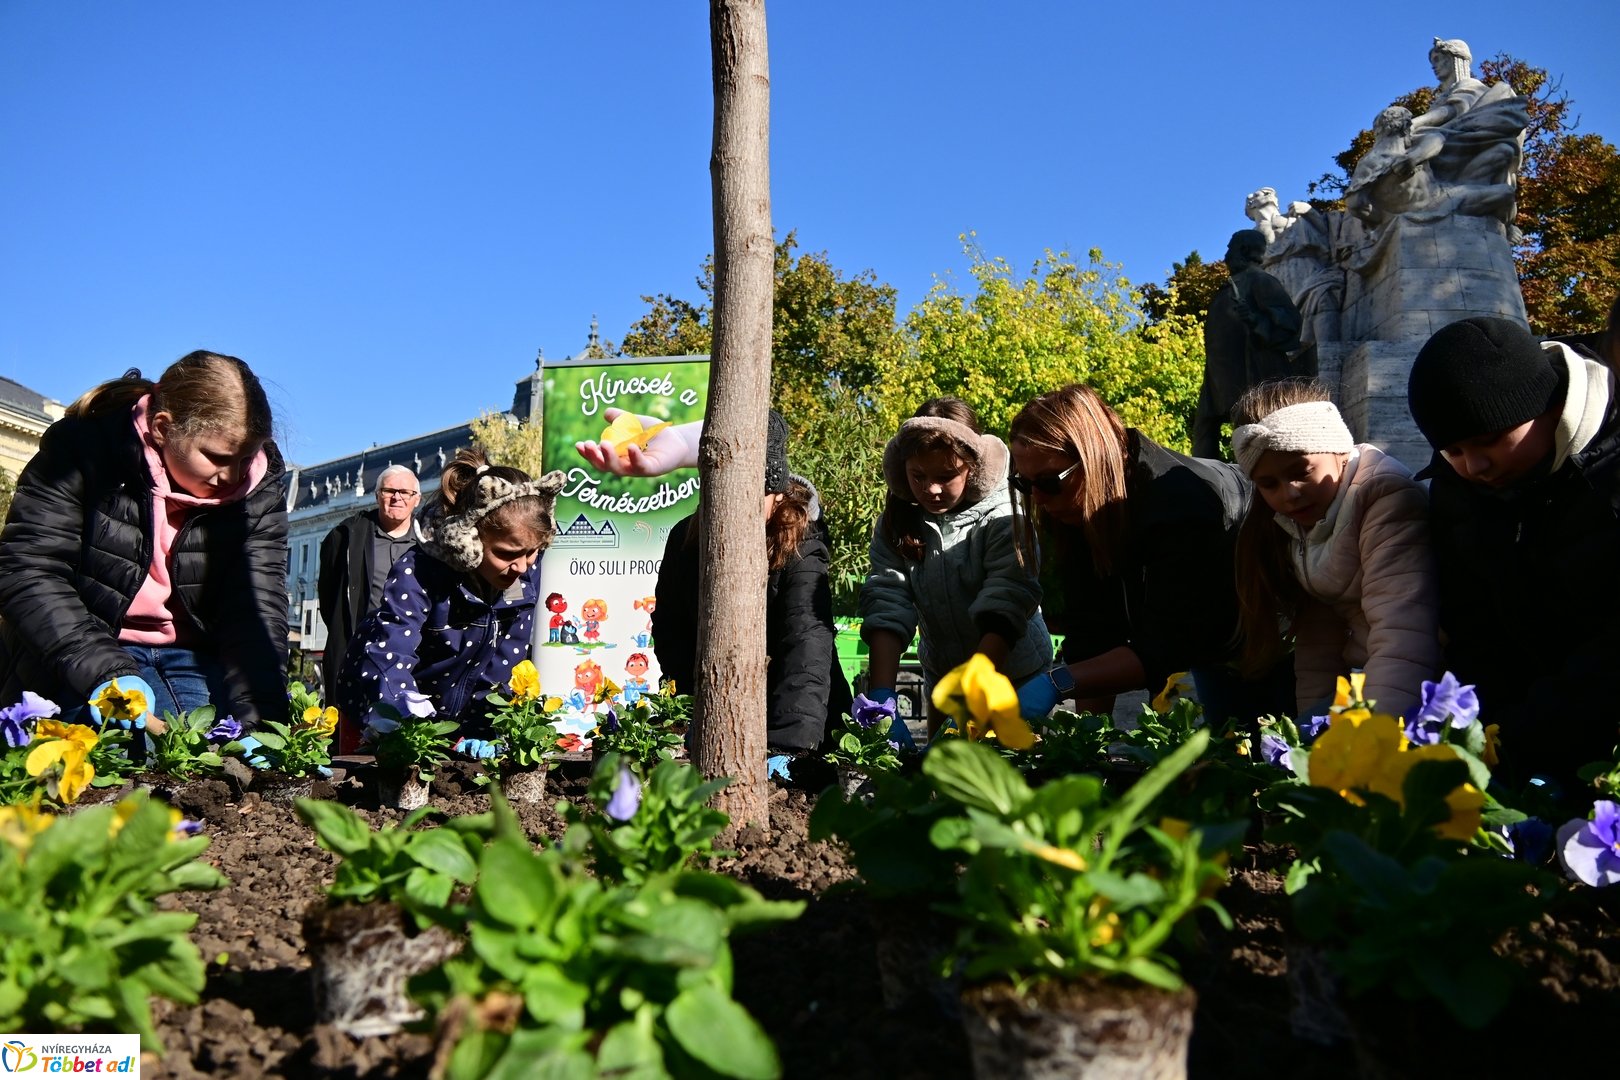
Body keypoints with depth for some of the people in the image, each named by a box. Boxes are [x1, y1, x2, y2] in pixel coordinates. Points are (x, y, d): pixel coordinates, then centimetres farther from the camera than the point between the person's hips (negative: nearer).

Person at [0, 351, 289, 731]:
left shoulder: (259, 486, -9)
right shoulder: (83, 447, -15)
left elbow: (258, 606, -16)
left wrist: (259, 716, -31)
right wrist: (103, 672, -34)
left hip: (194, 656, 3)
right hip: (78, 660, -2)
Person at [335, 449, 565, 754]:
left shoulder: (528, 573, -15)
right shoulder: (417, 573, -27)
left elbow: (501, 667, -10)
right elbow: (388, 663, -36)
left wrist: (477, 735, -19)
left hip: (459, 717, 3)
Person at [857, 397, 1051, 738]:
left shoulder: (1003, 519, -21)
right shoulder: (896, 524, -10)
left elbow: (1003, 610, -29)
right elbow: (886, 608, -19)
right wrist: (880, 696, -32)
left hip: (1014, 672, -3)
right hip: (943, 676, 3)